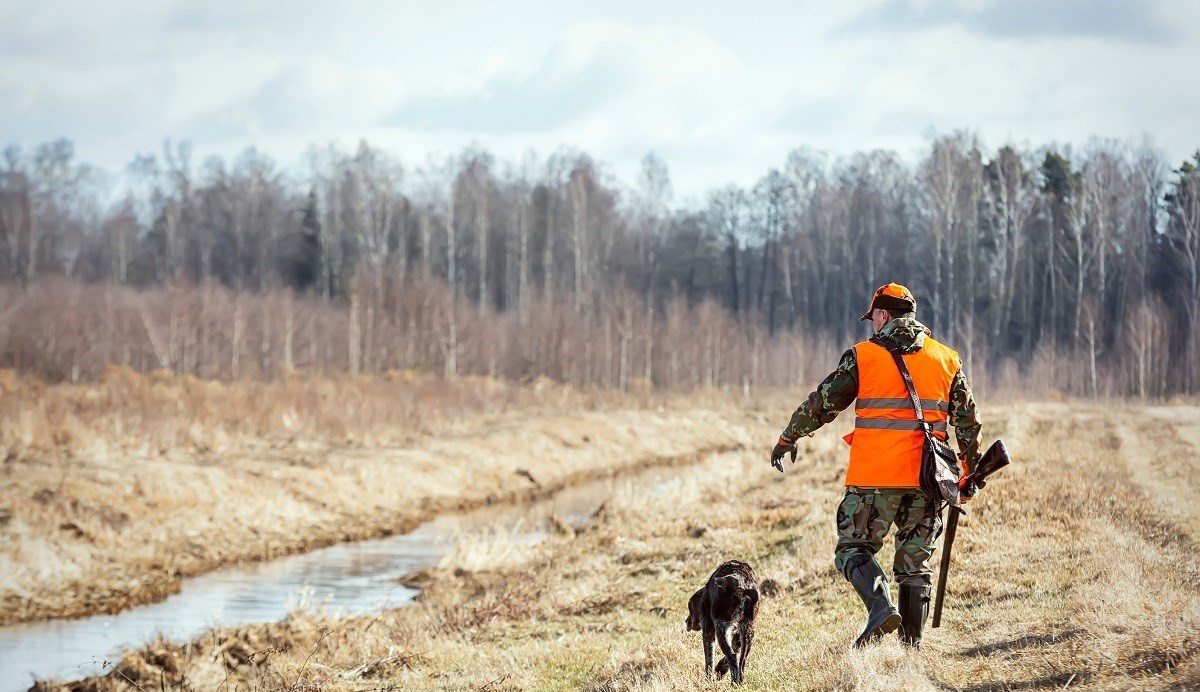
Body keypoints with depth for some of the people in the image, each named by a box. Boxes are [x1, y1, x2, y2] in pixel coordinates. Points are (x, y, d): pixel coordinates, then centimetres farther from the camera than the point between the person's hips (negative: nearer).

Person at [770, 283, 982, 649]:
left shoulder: (863, 356, 0)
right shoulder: (946, 359, 10)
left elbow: (823, 402, 7)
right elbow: (967, 420, 15)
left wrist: (788, 437, 21)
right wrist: (971, 469, 26)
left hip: (874, 476, -4)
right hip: (926, 478, 4)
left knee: (853, 548, 6)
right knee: (915, 561, 11)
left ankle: (881, 607, -20)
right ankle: (911, 643, 9)